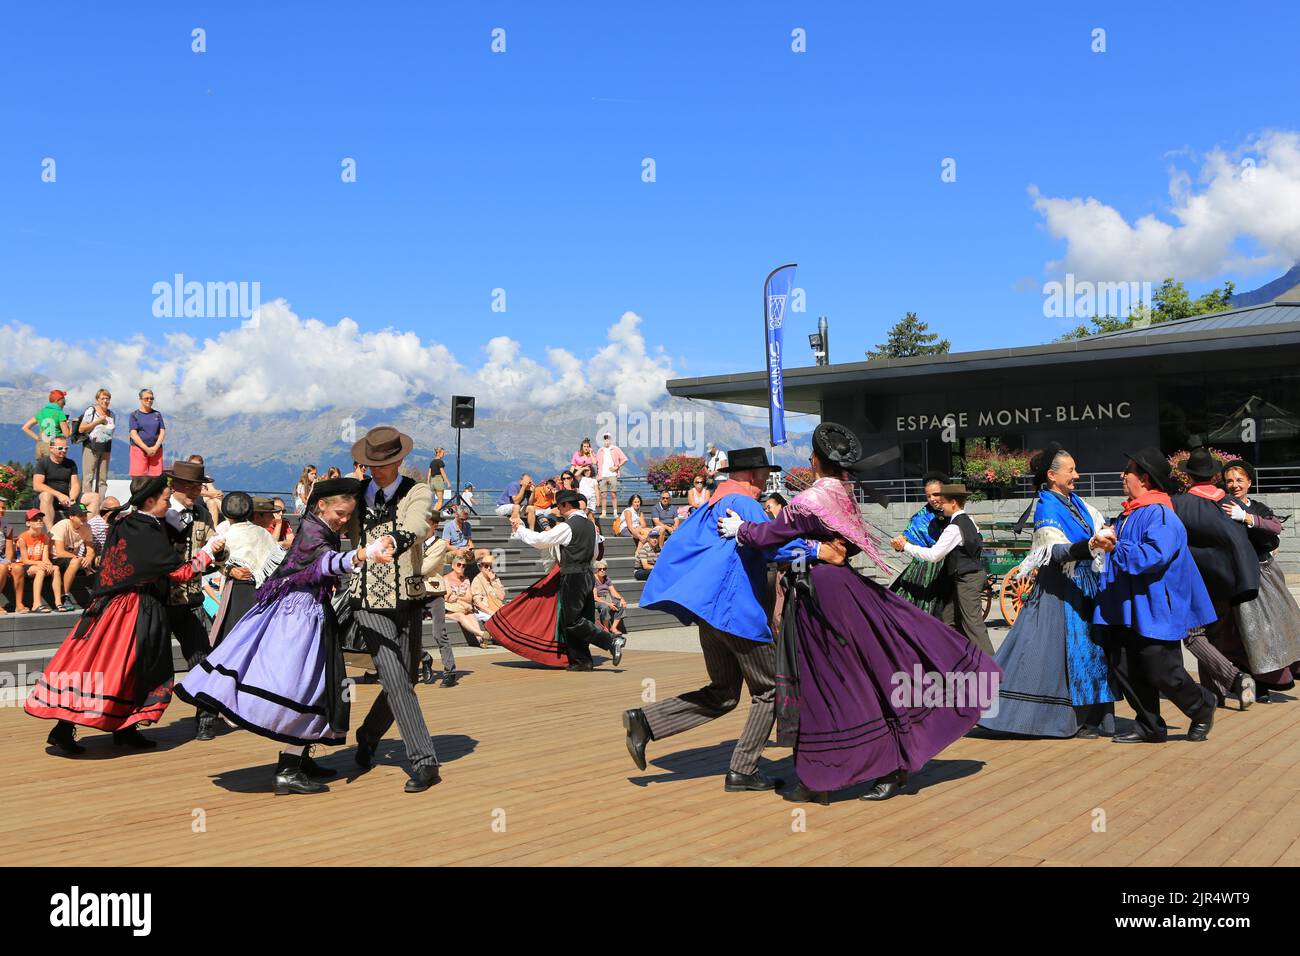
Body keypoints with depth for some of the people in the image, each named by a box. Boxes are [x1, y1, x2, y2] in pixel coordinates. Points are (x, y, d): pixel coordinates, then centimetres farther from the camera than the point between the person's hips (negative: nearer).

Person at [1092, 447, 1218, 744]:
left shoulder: (1160, 514, -13)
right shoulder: (1127, 515, 15)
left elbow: (1156, 554, -26)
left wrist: (1116, 548, -29)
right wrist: (1103, 542, 8)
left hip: (1154, 610, -9)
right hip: (1124, 609, 9)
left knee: (1162, 674, -4)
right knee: (1125, 669, 6)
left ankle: (1201, 708, 24)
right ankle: (1149, 727, 18)